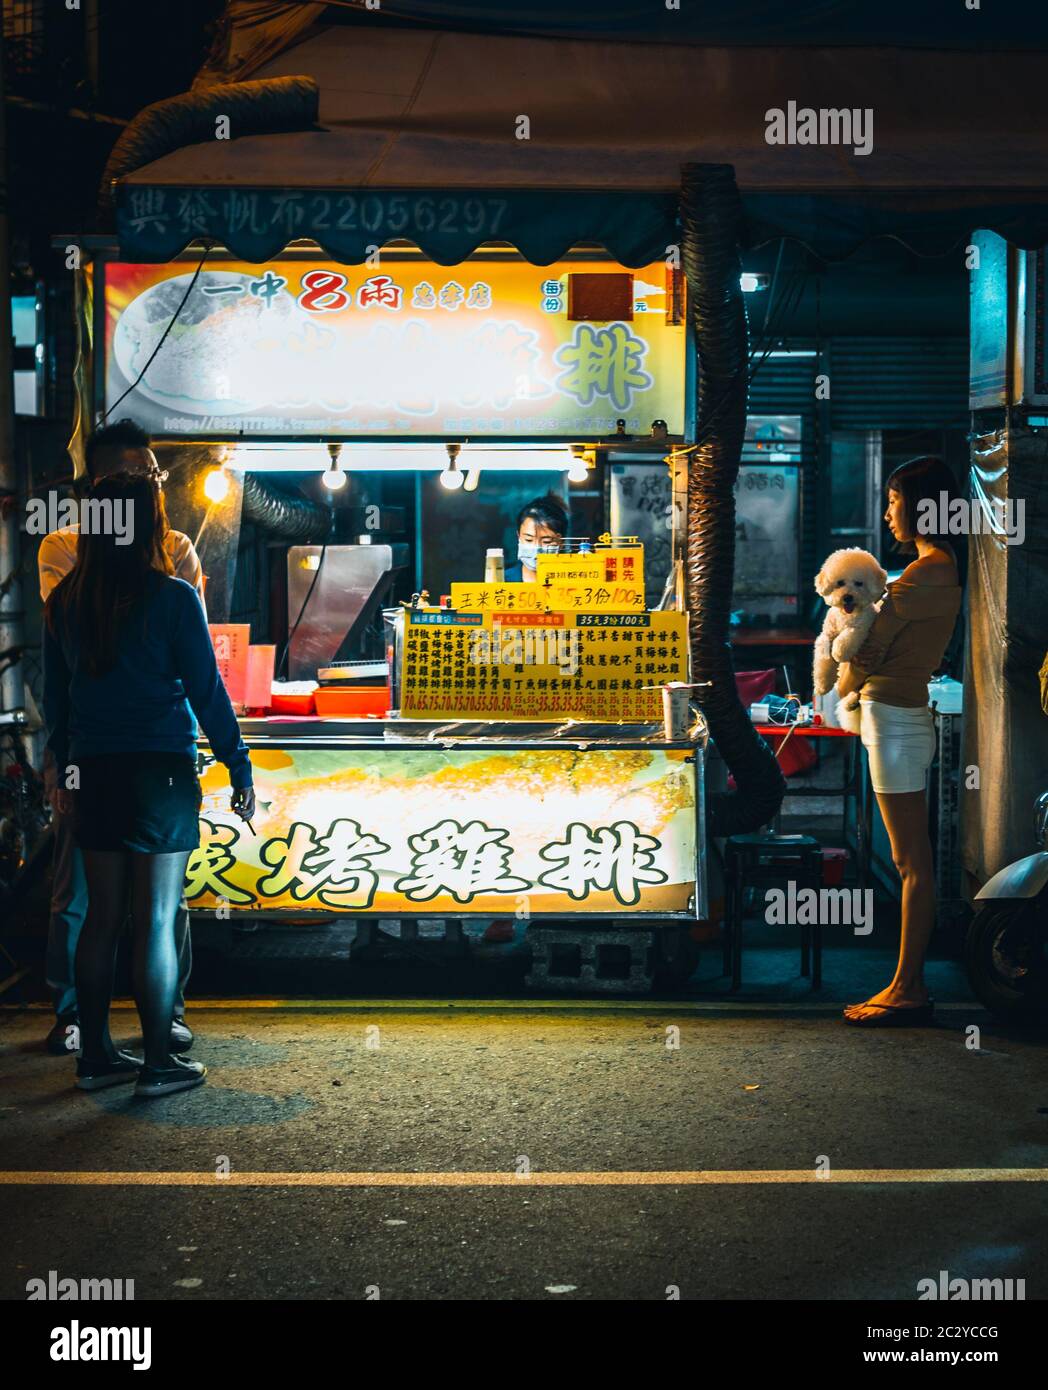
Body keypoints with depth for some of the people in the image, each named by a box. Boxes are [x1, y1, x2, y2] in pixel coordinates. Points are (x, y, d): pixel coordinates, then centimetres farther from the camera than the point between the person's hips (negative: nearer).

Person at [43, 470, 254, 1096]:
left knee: (103, 916, 12)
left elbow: (56, 695, 11)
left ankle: (96, 1055, 19)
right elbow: (207, 691, -8)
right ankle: (159, 1063, 6)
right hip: (162, 770, -5)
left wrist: (65, 770, 21)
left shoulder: (65, 603, 5)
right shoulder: (173, 598, -10)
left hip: (93, 774, 5)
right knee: (157, 919, 1)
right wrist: (240, 767, -1)